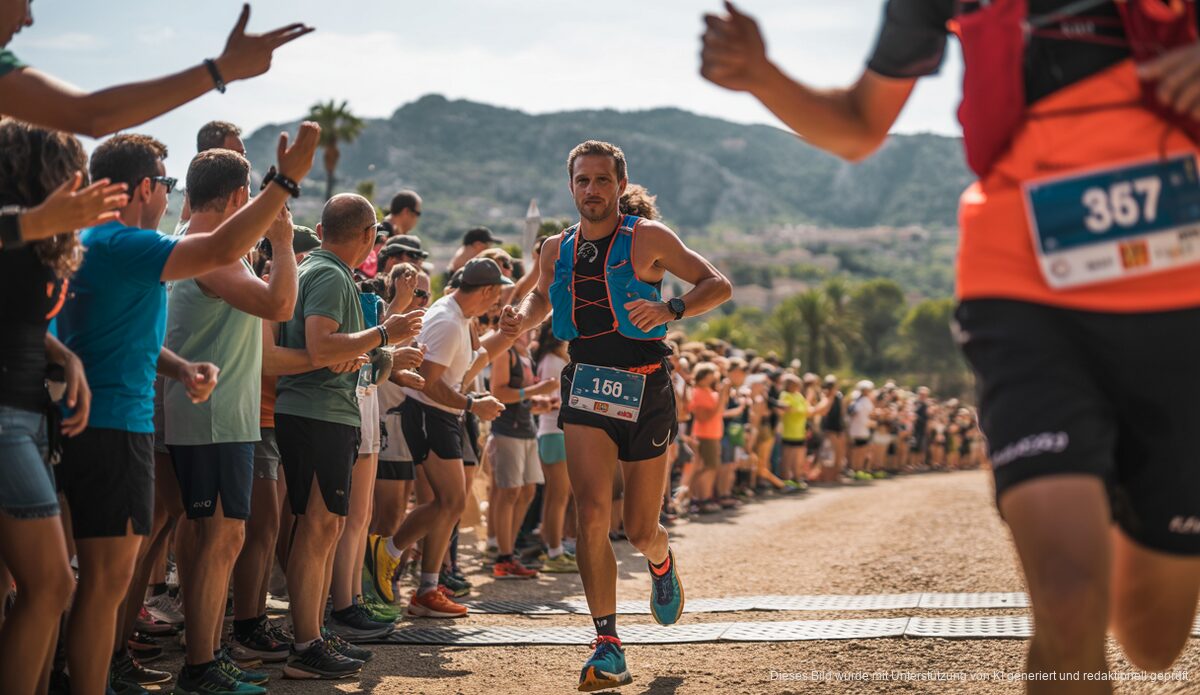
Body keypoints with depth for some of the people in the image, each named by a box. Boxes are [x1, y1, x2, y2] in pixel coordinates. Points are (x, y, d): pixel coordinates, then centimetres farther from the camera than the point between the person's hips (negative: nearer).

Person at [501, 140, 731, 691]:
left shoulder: (648, 238, -4)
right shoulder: (558, 249, 9)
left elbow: (718, 284, -6)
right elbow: (541, 296, 29)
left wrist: (669, 310, -24)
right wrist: (521, 321, 6)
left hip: (645, 387, -2)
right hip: (586, 388, 2)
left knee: (640, 532, 5)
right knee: (591, 513, -17)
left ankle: (662, 563, 45)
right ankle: (608, 649, -13)